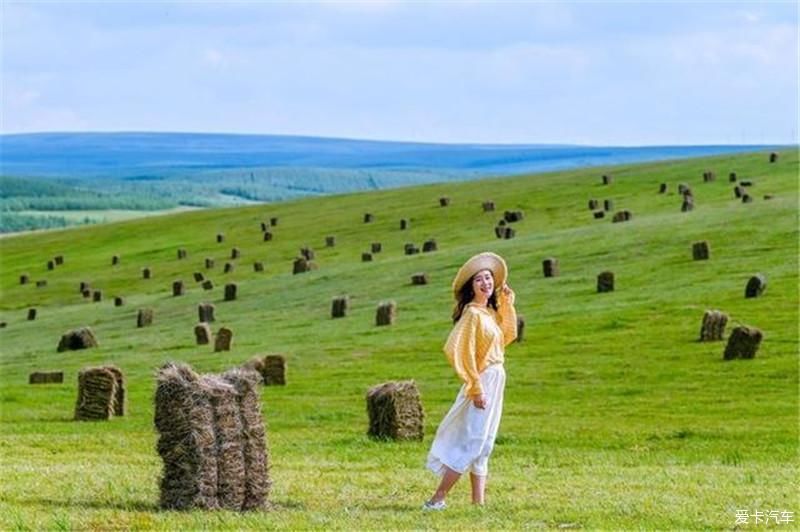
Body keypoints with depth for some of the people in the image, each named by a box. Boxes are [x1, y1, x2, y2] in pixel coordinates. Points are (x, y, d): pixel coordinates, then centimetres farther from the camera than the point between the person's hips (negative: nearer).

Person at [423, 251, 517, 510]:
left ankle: (478, 501, 16)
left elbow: (507, 336, 19)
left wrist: (506, 303, 11)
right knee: (471, 443, -11)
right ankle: (437, 499, -9)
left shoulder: (490, 311, 9)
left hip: (495, 382, 9)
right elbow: (459, 352, -22)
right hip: (482, 383, -9)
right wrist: (476, 388, -22)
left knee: (482, 445, 11)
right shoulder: (472, 313, -17)